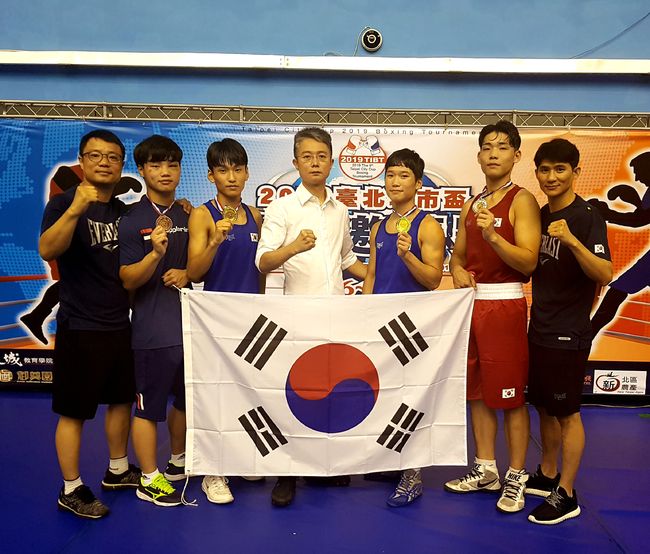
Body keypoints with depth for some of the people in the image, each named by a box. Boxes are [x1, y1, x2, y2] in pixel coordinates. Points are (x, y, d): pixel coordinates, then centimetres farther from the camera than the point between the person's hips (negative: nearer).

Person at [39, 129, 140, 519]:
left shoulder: (125, 210, 7)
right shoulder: (65, 204, -11)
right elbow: (47, 250, -28)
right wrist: (74, 210, -44)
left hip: (121, 324, 7)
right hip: (80, 328, -7)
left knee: (122, 399, 17)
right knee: (74, 411, 4)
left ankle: (118, 470, 35)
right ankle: (71, 489, 19)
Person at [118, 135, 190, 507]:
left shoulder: (189, 215, 8)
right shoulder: (133, 219, -8)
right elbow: (129, 280, -11)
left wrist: (187, 273, -6)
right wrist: (156, 253, -29)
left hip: (190, 322, 6)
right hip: (154, 328, -6)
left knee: (187, 399, 19)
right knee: (149, 406, 5)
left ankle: (178, 462, 40)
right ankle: (150, 480, 22)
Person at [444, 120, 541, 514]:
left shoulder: (522, 200, -5)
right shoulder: (471, 205, 15)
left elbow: (528, 261, -14)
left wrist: (493, 235, -29)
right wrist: (458, 270, -1)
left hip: (505, 304, -7)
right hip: (471, 302, 7)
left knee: (511, 396, 0)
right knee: (477, 392, 12)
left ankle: (516, 477, 15)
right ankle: (486, 470, 25)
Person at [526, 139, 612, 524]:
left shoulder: (588, 217, -14)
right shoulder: (540, 215, 8)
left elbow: (605, 275, -24)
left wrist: (572, 240, -38)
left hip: (568, 334, -8)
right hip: (540, 329, 8)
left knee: (567, 412, 3)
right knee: (544, 406, 18)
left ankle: (566, 496, 17)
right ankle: (546, 477, 35)